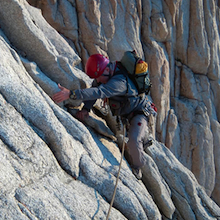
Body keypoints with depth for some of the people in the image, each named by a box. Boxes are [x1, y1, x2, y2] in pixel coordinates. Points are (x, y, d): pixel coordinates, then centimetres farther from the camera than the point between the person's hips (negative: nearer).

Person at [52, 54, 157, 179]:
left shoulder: (119, 81, -41)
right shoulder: (104, 73, -13)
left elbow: (99, 92, -53)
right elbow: (94, 90, -12)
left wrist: (71, 94, -61)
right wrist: (86, 108, -31)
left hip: (139, 112, -9)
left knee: (133, 141, -23)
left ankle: (137, 168, 3)